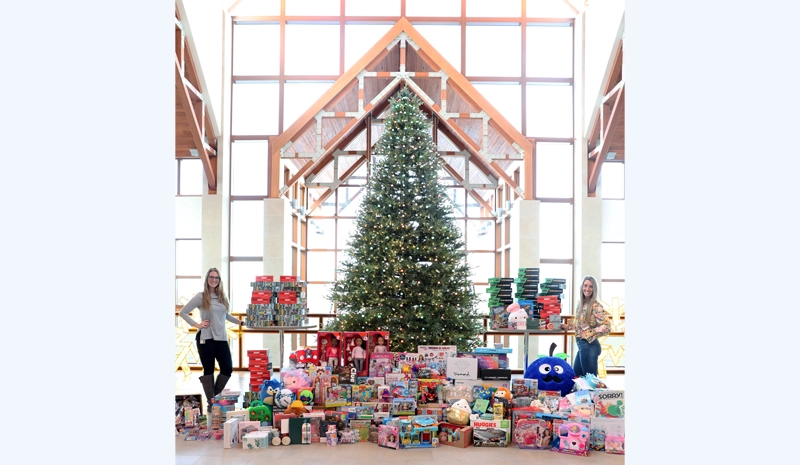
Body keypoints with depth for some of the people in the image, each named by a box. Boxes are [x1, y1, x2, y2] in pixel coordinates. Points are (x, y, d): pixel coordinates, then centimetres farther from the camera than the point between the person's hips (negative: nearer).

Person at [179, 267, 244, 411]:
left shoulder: (222, 297, 11)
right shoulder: (200, 296, -5)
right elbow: (183, 312, -3)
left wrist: (240, 322, 11)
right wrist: (197, 325, -9)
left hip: (221, 338, 5)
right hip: (206, 339, -5)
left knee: (227, 369, 3)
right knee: (208, 370, 3)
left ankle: (216, 396, 23)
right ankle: (211, 401, 14)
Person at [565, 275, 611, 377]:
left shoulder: (595, 306, -15)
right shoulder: (580, 304, 9)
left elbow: (606, 327, -21)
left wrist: (589, 335, -18)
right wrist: (565, 326, 14)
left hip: (589, 345, -9)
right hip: (581, 345, 9)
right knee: (575, 376, 16)